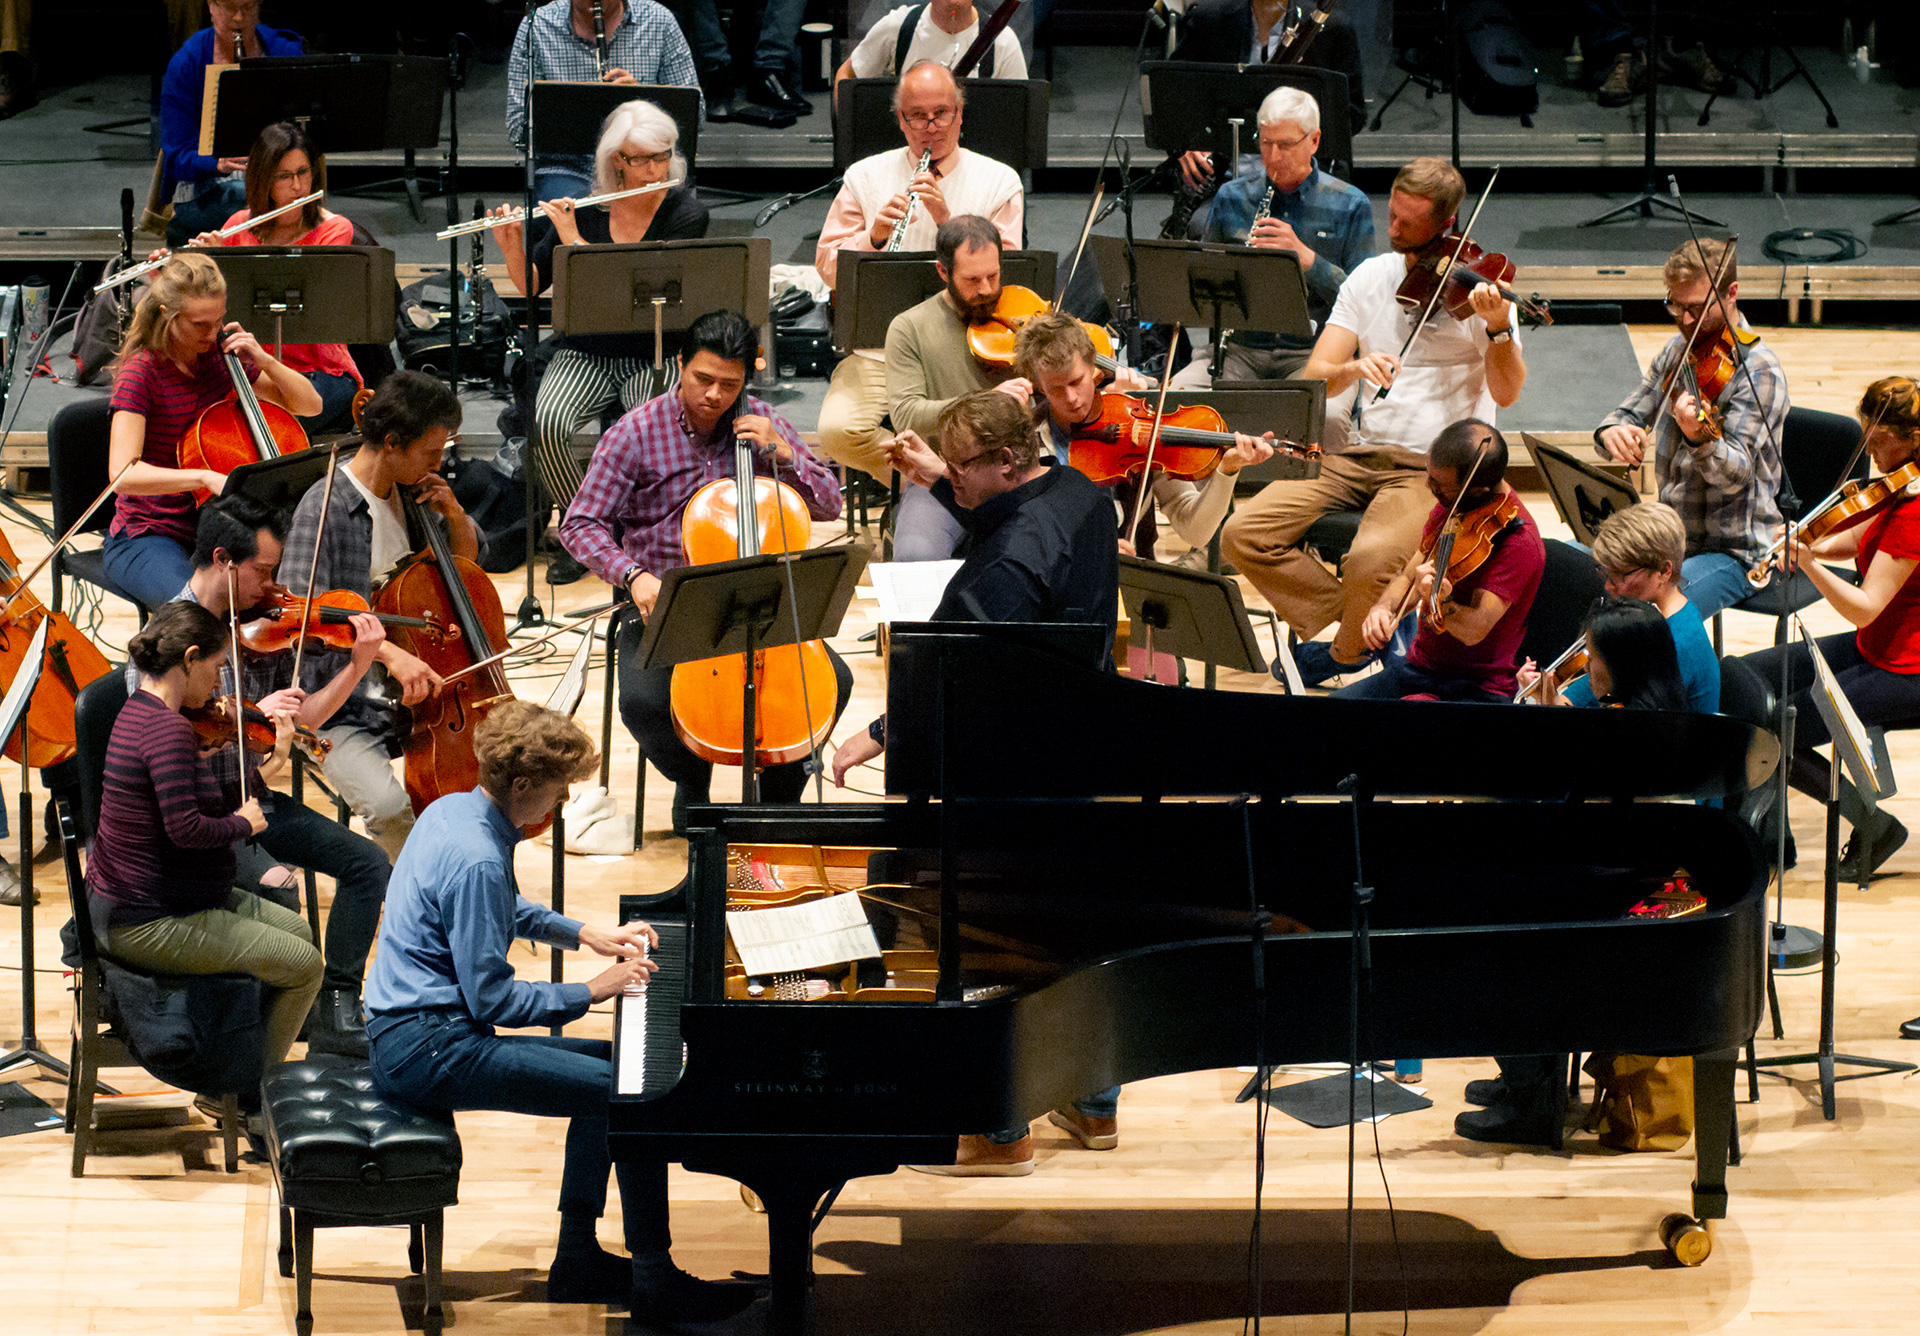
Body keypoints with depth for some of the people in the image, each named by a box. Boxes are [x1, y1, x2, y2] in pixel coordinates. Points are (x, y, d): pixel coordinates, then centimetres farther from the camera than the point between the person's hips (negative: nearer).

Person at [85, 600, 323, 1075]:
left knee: (295, 930, 21)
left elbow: (212, 802, 12)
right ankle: (251, 1094, 8)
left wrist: (273, 760, 13)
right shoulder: (167, 729, -23)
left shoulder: (141, 712, 10)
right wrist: (244, 823, -14)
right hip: (150, 924, -11)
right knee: (304, 966, -5)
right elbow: (186, 829, -32)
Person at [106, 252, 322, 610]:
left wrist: (264, 361, -6)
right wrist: (206, 477, -38)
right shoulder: (141, 372, -14)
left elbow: (310, 404, 11)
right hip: (148, 537, -6)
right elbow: (123, 474, -27)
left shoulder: (219, 354, 5)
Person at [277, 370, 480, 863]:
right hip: (341, 709, -7)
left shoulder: (411, 495, 7)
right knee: (389, 805, -31)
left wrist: (454, 516, 1)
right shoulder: (324, 509, -15)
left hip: (416, 691, 7)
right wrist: (387, 651, -35)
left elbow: (465, 562, 24)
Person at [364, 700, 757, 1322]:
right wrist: (592, 991, -10)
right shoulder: (477, 861, -23)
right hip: (428, 1050, -11)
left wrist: (586, 935, 24)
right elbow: (492, 999, -20)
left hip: (409, 1031, 11)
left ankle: (578, 1257, 21)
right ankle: (655, 1283, -6)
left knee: (609, 1067, 19)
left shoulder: (455, 808, 8)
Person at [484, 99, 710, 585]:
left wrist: (575, 241, -21)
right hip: (586, 353, 2)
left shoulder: (686, 213, -6)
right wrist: (511, 246, -13)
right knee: (545, 422, -28)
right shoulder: (583, 211, 2)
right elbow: (531, 284, 7)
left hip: (655, 357, -2)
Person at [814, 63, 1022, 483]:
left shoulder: (999, 182, 7)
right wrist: (874, 236, -13)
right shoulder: (865, 177, 10)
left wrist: (948, 221, -15)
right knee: (838, 432, -27)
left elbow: (1001, 274, -3)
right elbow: (829, 268, 6)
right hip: (878, 346, 1)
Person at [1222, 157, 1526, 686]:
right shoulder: (1371, 277, 10)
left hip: (1433, 466, -5)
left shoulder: (1477, 288, -3)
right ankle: (1356, 623, 0)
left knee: (1370, 561, -33)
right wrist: (1353, 369, -18)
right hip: (1356, 457, 5)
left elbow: (1506, 393, -12)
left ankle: (1346, 652, 0)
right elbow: (1314, 377, 5)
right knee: (1242, 535, -15)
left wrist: (1498, 328, -31)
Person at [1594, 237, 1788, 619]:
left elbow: (1736, 473, -24)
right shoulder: (1678, 351, 7)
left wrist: (1700, 439, -46)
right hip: (1671, 537, 8)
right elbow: (1631, 413, 9)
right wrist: (1611, 432, -17)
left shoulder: (1758, 370, -16)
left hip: (1733, 550, -7)